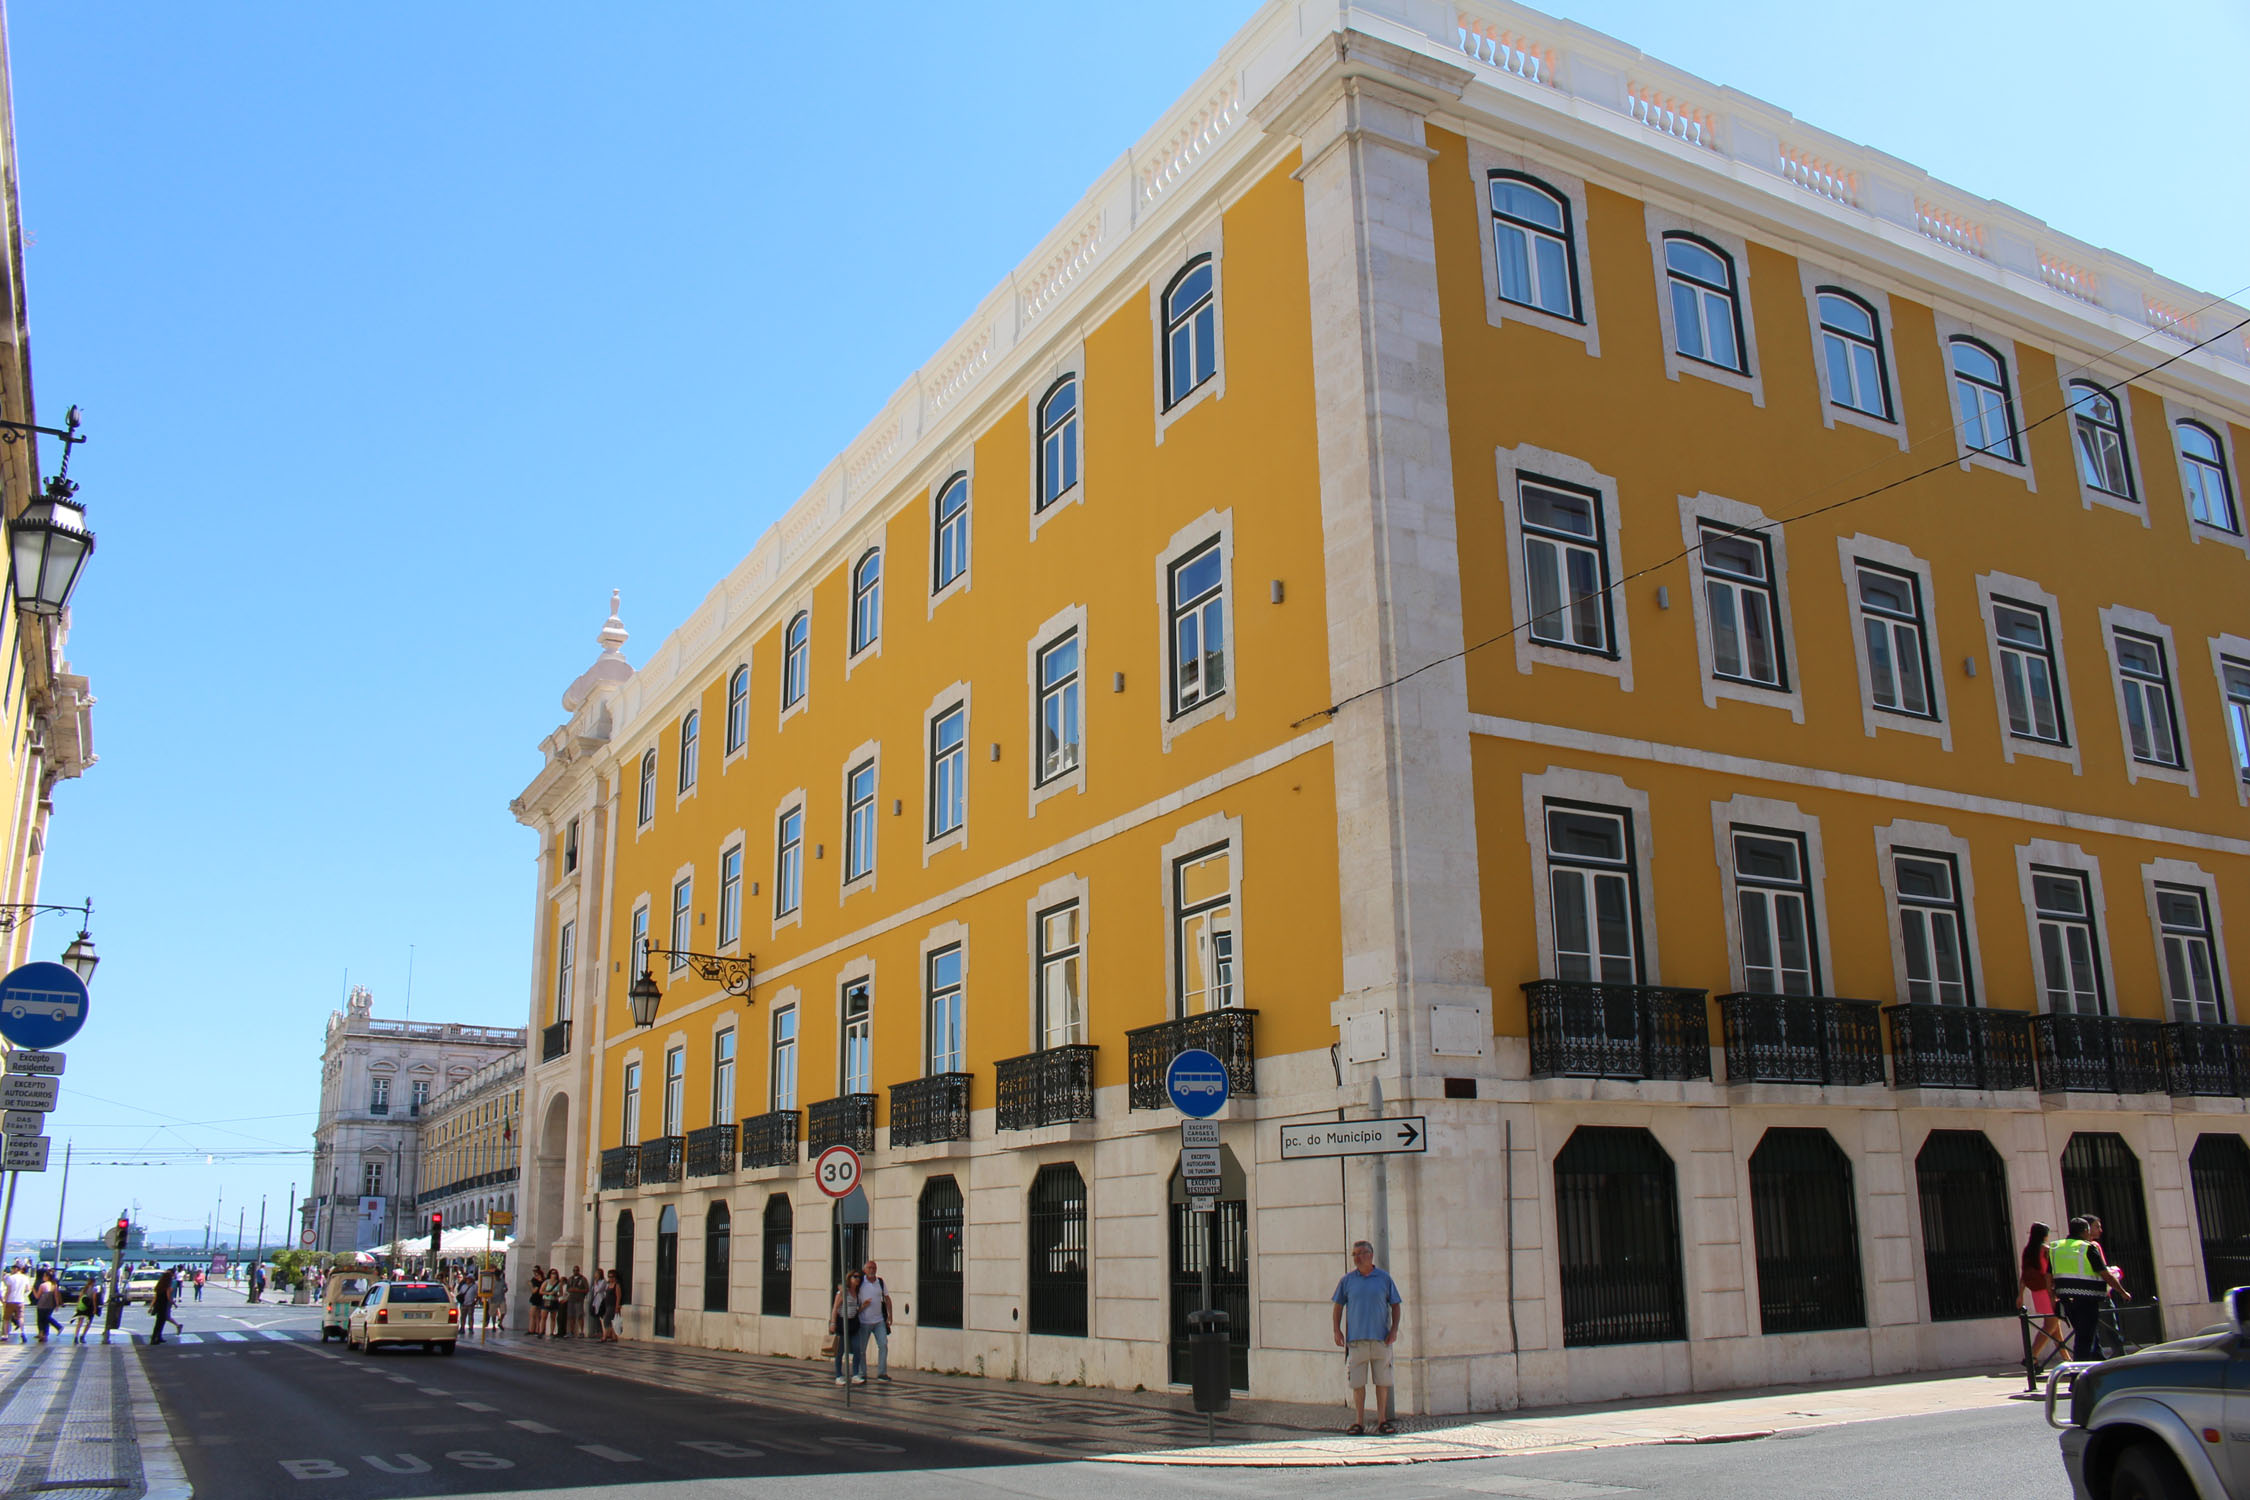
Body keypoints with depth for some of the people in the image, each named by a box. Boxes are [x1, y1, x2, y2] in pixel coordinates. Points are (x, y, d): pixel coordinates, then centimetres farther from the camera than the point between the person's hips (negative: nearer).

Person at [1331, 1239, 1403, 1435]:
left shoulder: (1384, 1278, 3)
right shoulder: (1347, 1280, 5)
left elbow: (1395, 1305, 8)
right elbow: (1338, 1306, 10)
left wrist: (1394, 1329, -2)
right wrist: (1337, 1331, 1)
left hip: (1380, 1338, 0)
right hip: (1355, 1338, 0)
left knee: (1383, 1381, 5)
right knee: (1357, 1383, 2)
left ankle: (1383, 1420, 16)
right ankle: (1359, 1421, 10)